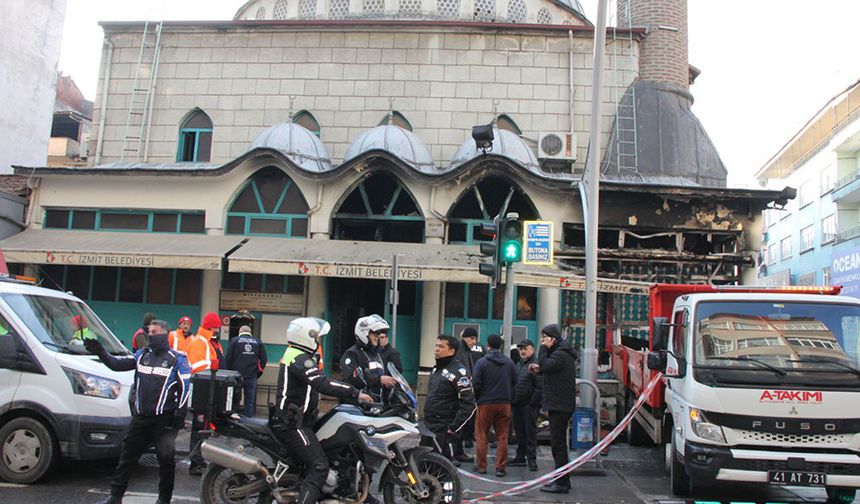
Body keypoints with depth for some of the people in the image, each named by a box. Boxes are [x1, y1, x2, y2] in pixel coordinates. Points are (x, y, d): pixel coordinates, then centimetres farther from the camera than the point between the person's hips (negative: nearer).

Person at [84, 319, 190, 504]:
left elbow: (185, 387, -7)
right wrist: (100, 351, -10)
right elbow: (117, 364, 6)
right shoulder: (142, 355, 11)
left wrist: (180, 416, -12)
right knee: (126, 458, 10)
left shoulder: (177, 359, -4)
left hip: (164, 420, -5)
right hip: (140, 418, 5)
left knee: (166, 461, 0)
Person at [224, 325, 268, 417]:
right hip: (252, 377, 1)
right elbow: (264, 359, 3)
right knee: (250, 402, 6)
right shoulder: (258, 342, 8)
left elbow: (227, 358, -4)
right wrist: (258, 372, 11)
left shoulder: (235, 341, 2)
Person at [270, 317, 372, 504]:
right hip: (292, 424, -11)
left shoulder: (293, 354, 16)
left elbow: (317, 382, 22)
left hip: (292, 420, 11)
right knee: (319, 466, -18)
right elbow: (323, 384, -31)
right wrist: (355, 393, -29)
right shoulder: (300, 359, -18)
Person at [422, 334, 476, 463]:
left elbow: (469, 404, -18)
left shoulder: (458, 371, -13)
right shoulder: (437, 369, 14)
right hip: (429, 427, 9)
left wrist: (454, 427, -18)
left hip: (444, 430, -9)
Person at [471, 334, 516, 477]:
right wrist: (509, 397, 14)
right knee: (502, 436, 8)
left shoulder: (481, 362, -8)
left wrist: (477, 398, 5)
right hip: (504, 403, 3)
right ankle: (500, 467, 8)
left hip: (486, 403, -3)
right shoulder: (509, 362, 5)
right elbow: (515, 382, 6)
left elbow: (476, 383, -11)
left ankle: (481, 466, 12)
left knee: (481, 435, 8)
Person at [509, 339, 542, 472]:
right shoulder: (518, 364, 17)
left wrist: (532, 403, -17)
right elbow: (513, 382, 21)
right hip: (518, 404, 8)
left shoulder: (536, 364, -13)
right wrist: (513, 400, 12)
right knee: (519, 431, 14)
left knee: (530, 432, -3)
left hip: (530, 405, -8)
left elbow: (540, 387, -18)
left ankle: (532, 459, 4)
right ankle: (520, 457, 23)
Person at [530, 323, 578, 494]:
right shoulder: (560, 352, 18)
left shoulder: (561, 354, -15)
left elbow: (546, 365, -25)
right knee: (558, 443, 16)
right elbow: (550, 369, 23)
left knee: (558, 443, -7)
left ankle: (561, 483, -3)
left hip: (560, 405, -11)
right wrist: (539, 369, 6)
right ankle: (561, 480, 24)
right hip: (560, 404, 11)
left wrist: (544, 348, -13)